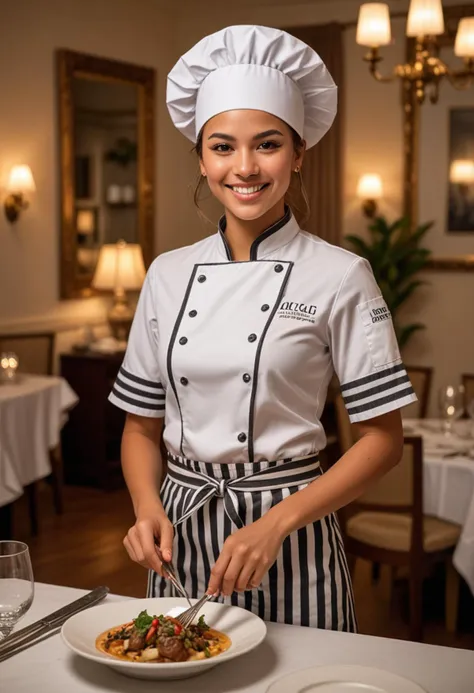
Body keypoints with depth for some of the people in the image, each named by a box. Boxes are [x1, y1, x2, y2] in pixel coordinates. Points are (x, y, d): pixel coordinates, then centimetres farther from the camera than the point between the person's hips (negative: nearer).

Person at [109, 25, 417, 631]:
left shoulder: (340, 277, -9)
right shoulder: (168, 274, 2)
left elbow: (382, 437, -8)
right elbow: (142, 426, 8)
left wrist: (276, 523, -17)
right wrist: (148, 508, -10)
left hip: (289, 537, -3)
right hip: (182, 533, 4)